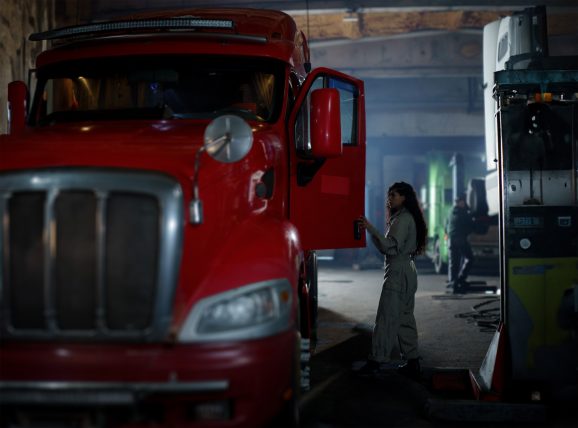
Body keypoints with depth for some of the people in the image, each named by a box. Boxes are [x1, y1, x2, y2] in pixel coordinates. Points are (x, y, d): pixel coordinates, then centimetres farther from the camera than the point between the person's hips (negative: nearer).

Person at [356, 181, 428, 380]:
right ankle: (412, 363, 14)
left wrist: (371, 228, -23)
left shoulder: (403, 219, -13)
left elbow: (391, 247, -22)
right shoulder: (406, 217, 19)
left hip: (398, 273, -10)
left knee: (386, 317, -8)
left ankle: (377, 361, -7)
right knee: (405, 317, 12)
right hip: (407, 272, 10)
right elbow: (386, 248, 20)